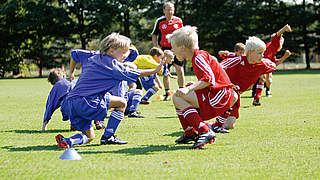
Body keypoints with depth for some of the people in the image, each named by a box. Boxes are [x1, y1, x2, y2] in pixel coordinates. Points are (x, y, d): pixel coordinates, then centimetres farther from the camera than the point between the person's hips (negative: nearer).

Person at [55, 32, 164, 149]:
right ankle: (107, 137, 4)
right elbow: (135, 74, 1)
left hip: (71, 100, 9)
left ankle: (67, 141, -9)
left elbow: (76, 53, 36)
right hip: (86, 101, -9)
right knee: (121, 103, 3)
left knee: (89, 136, 18)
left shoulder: (95, 56, 19)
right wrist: (156, 70, 10)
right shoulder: (113, 65, -4)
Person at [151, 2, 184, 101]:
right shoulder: (159, 21, 1)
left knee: (180, 70, -7)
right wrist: (155, 48, 1)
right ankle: (167, 93, 13)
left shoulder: (179, 21, 4)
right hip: (165, 49, 0)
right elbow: (154, 35, 10)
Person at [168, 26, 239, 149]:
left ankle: (205, 132, -23)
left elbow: (209, 78, -26)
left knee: (177, 98, -15)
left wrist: (189, 89, -34)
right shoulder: (200, 55, 19)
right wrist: (194, 85, 23)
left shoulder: (199, 57, -11)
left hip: (219, 97, -10)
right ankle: (189, 133, 16)